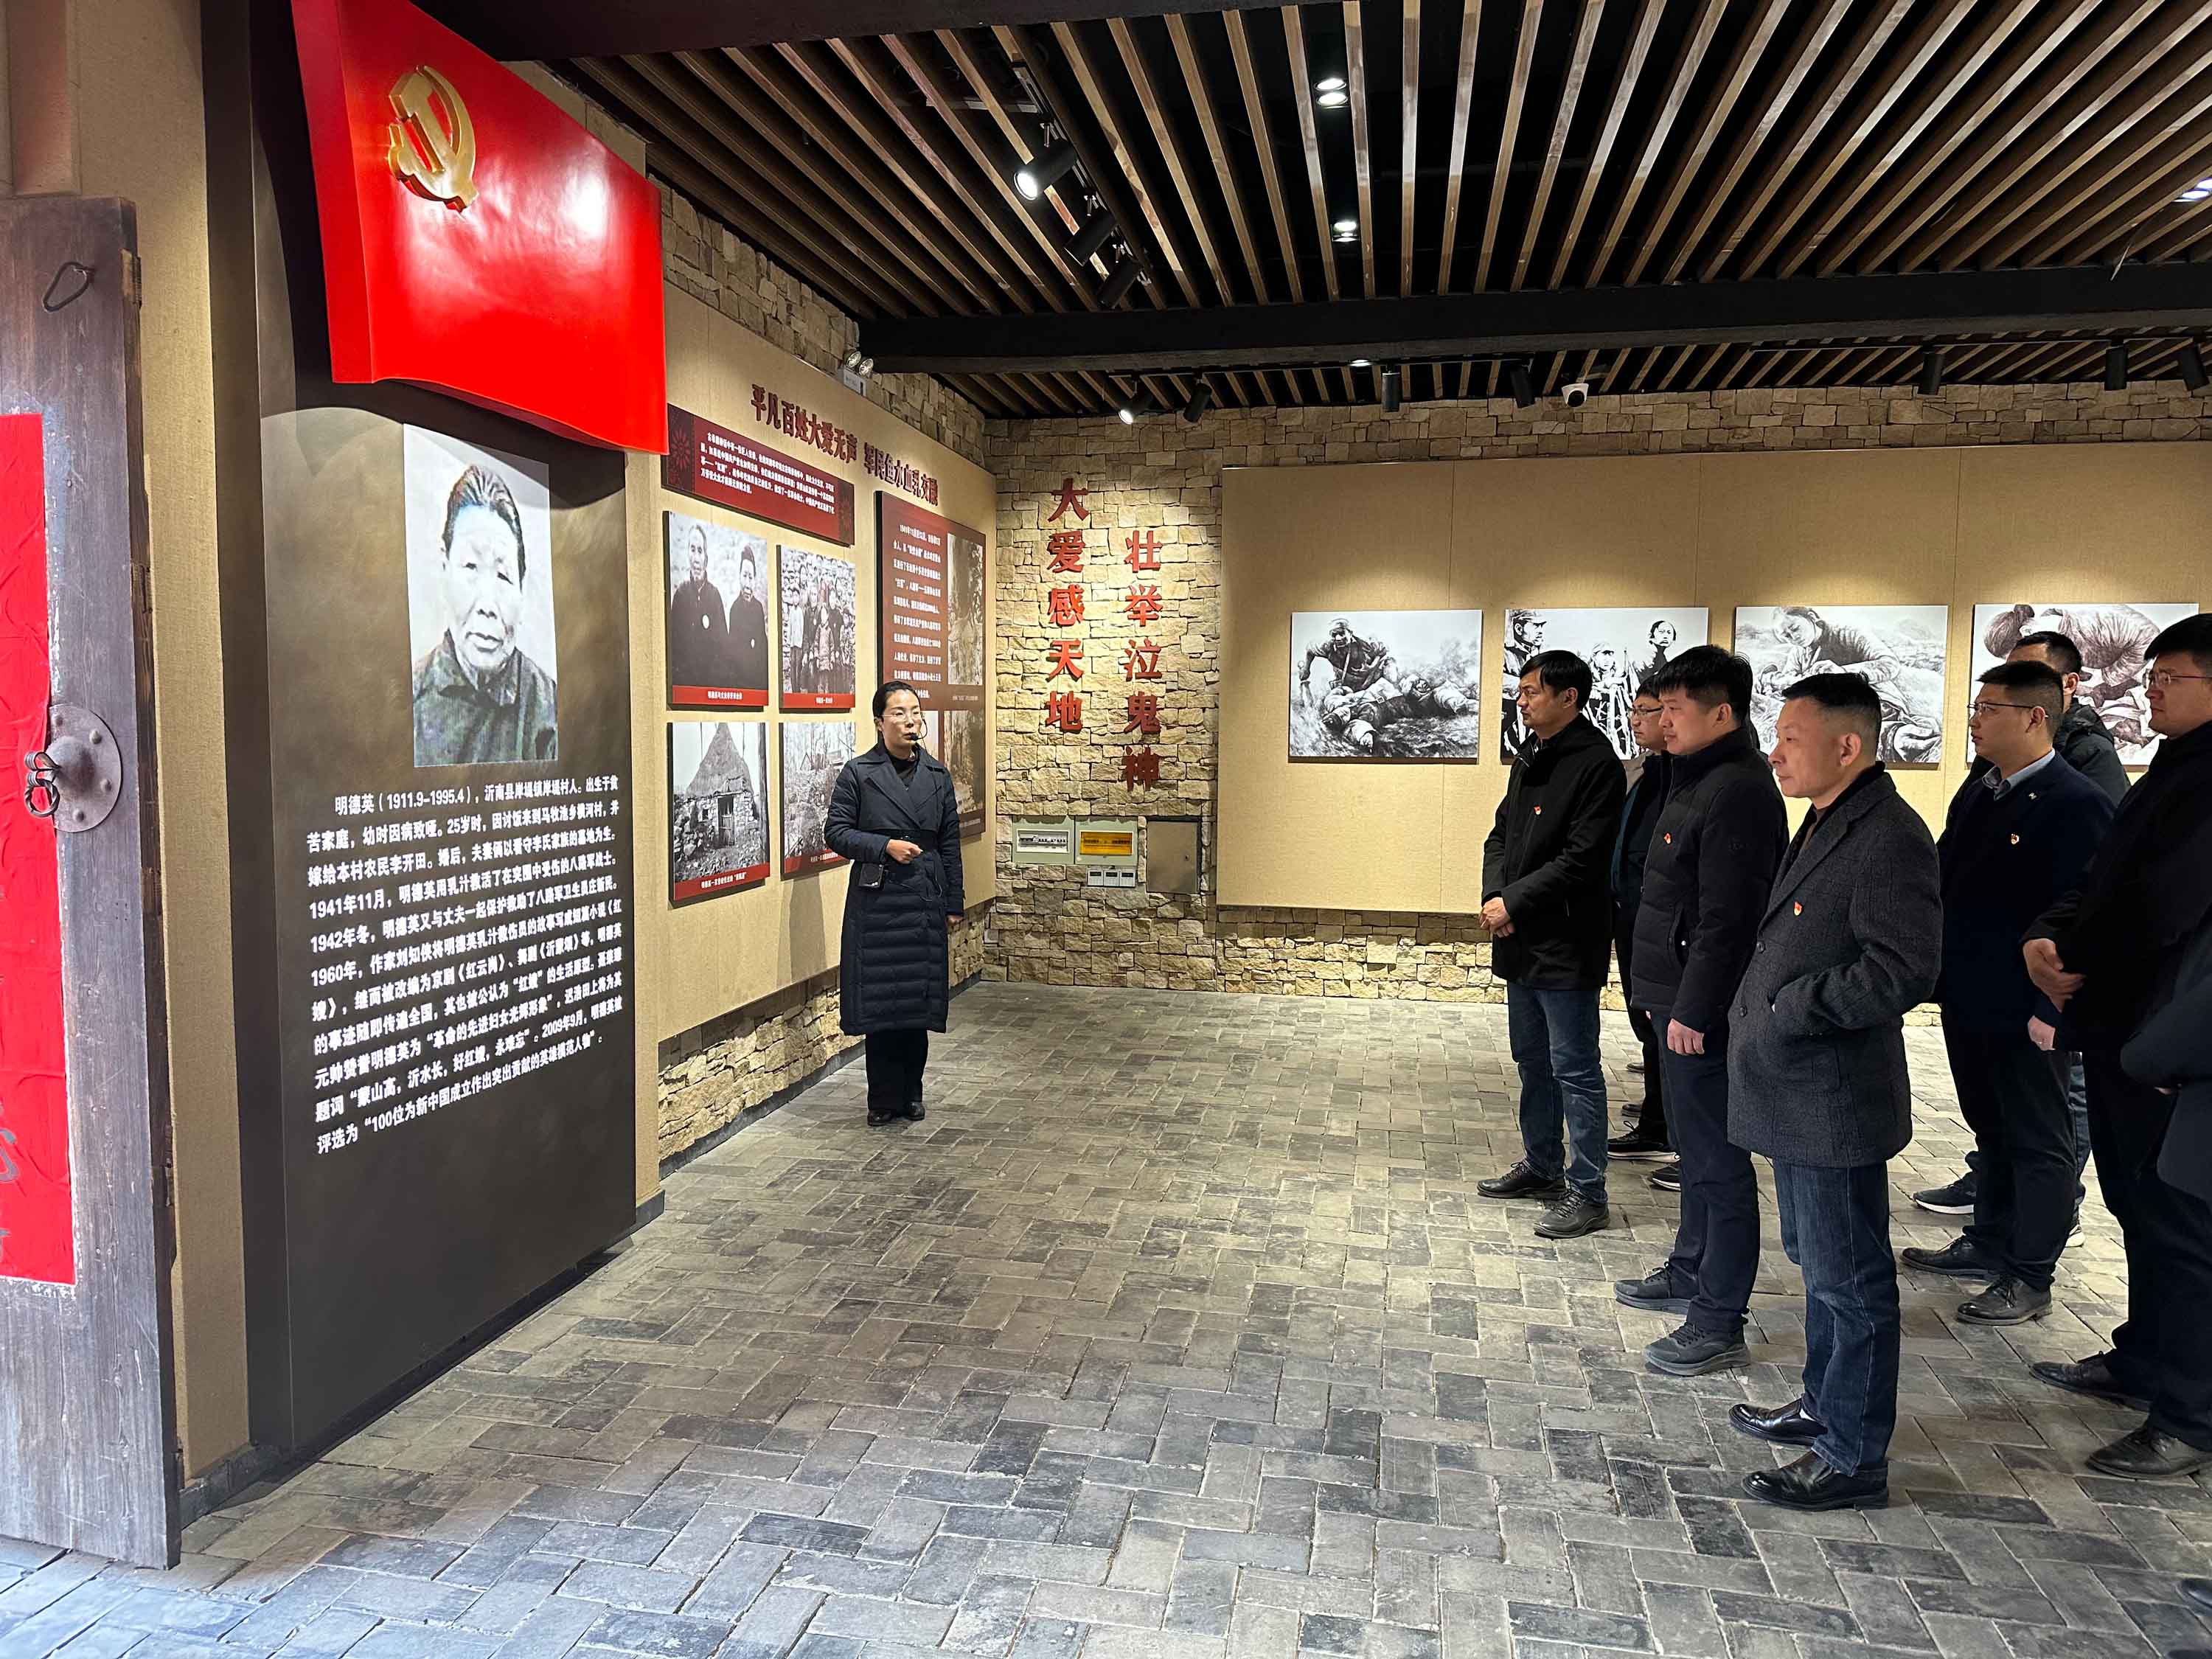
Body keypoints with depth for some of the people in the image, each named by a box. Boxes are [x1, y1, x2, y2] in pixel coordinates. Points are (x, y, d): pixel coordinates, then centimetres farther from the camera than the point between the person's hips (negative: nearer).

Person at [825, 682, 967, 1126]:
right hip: (876, 900, -3)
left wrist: (953, 905, 9)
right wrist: (885, 846, -16)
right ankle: (884, 1098, 11)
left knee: (919, 999, 7)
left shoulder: (937, 774, 9)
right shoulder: (858, 772, -2)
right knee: (880, 999, -1)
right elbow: (835, 831, -2)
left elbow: (950, 843, 11)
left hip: (925, 899, 3)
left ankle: (910, 1093, 21)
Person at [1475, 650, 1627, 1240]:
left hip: (1566, 947, -9)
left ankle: (1587, 1192, 9)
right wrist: (1495, 896, -2)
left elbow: (1580, 860, -21)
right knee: (1532, 1061, 19)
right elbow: (1501, 837, 15)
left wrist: (1514, 904, -17)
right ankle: (1542, 1167, 33)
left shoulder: (1595, 764, -14)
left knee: (1575, 1071, -1)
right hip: (1521, 943, 9)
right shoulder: (1529, 760, 13)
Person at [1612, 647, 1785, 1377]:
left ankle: (1720, 1323, 8)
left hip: (1705, 1014, -11)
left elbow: (1727, 919, -23)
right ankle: (1690, 1273, 37)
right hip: (1682, 1002, 11)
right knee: (1696, 1150, 22)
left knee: (1718, 1162, -2)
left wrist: (1693, 1009, -21)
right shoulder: (1698, 779, 14)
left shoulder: (1737, 792, -19)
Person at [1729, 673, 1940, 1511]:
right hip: (1796, 1094, 10)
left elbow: (1903, 973, -26)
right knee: (1818, 1263, 23)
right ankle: (1825, 1405, 40)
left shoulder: (1889, 839, -19)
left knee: (1848, 1280, 3)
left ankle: (1854, 1458, 17)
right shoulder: (1825, 825, 12)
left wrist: (1789, 1008, -20)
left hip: (1834, 1102, -10)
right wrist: (1761, 1003, 7)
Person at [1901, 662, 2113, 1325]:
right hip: (1968, 998, 8)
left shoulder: (2075, 804, -17)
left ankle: (2030, 1279, 19)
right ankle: (1988, 1243, 36)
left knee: (2037, 1142, 7)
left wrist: (2053, 1013, -19)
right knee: (1990, 1129, 21)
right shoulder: (1979, 786, 8)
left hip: (2026, 1013, -8)